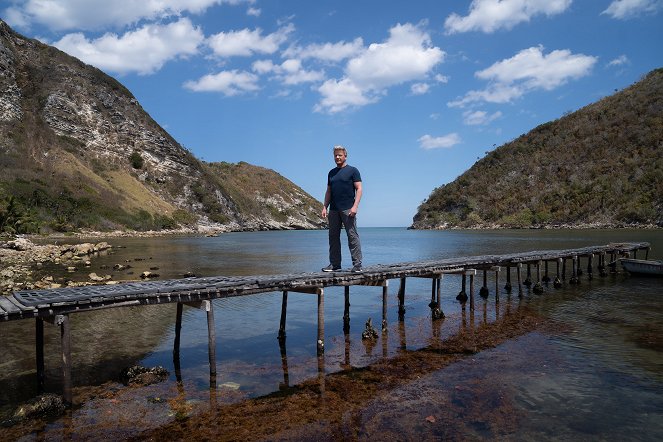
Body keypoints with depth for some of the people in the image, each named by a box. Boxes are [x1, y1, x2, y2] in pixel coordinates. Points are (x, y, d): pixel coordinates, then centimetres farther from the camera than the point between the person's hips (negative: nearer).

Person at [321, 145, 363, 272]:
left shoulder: (352, 170, 2)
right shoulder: (331, 173, 18)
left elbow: (359, 189, -5)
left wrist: (355, 206, -16)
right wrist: (324, 207, 10)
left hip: (347, 209, -6)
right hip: (333, 210, 6)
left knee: (352, 236, -5)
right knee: (333, 237, 7)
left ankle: (357, 264, -2)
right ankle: (334, 264, 14)